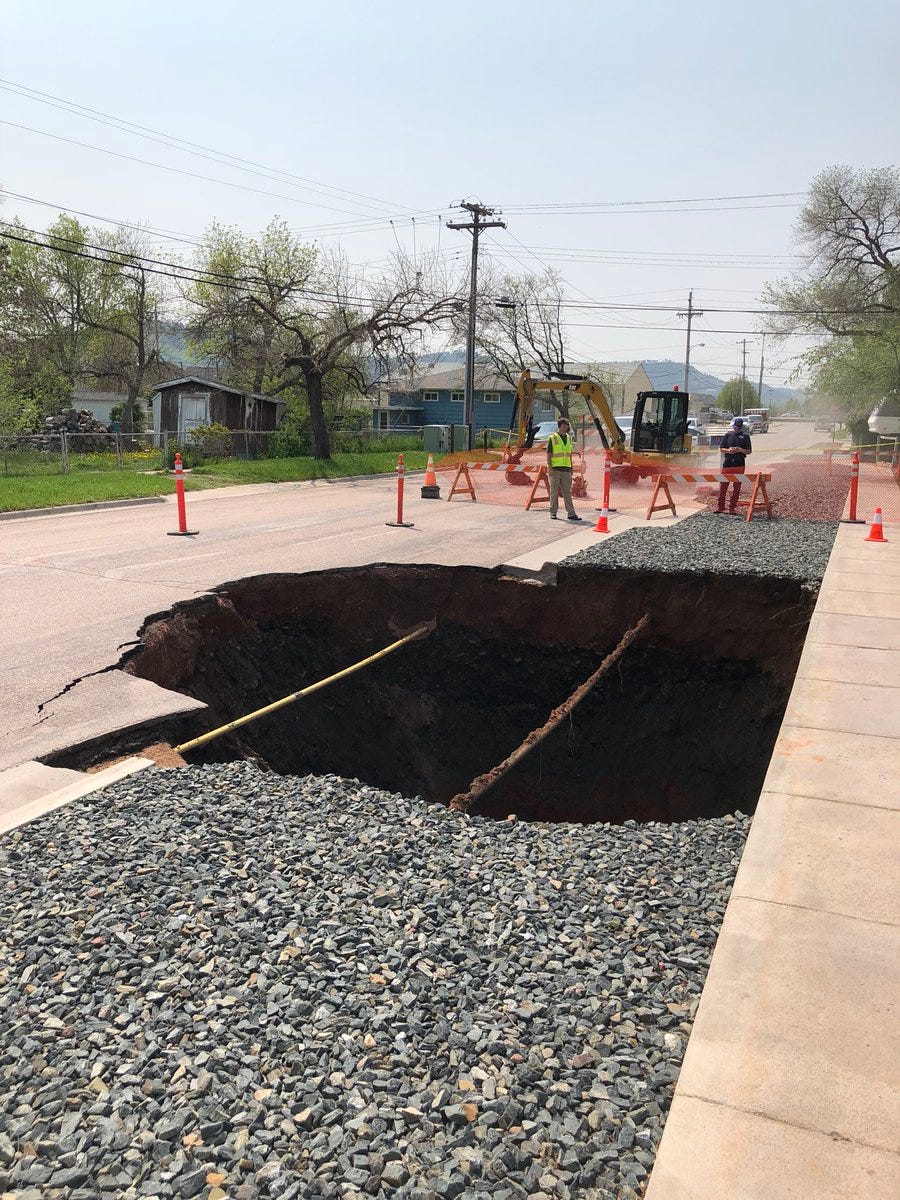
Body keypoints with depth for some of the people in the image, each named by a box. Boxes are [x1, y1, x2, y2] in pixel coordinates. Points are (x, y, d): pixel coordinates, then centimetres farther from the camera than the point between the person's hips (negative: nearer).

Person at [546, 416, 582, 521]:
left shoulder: (568, 438, 14)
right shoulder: (552, 438, -2)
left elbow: (569, 454, 18)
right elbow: (548, 454, -5)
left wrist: (571, 468, 14)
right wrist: (549, 467, -14)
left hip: (566, 469, 5)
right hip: (555, 469, -5)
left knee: (567, 492, 3)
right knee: (554, 492, 2)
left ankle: (571, 513, 1)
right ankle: (553, 513, 9)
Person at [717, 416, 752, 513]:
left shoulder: (745, 436, 6)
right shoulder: (728, 435, 8)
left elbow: (749, 451, 5)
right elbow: (721, 449, 8)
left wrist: (740, 450, -14)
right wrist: (728, 450, -12)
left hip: (739, 464, -1)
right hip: (727, 463, 1)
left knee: (736, 487, 3)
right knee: (723, 486, 0)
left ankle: (732, 507, 10)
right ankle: (721, 507, 8)